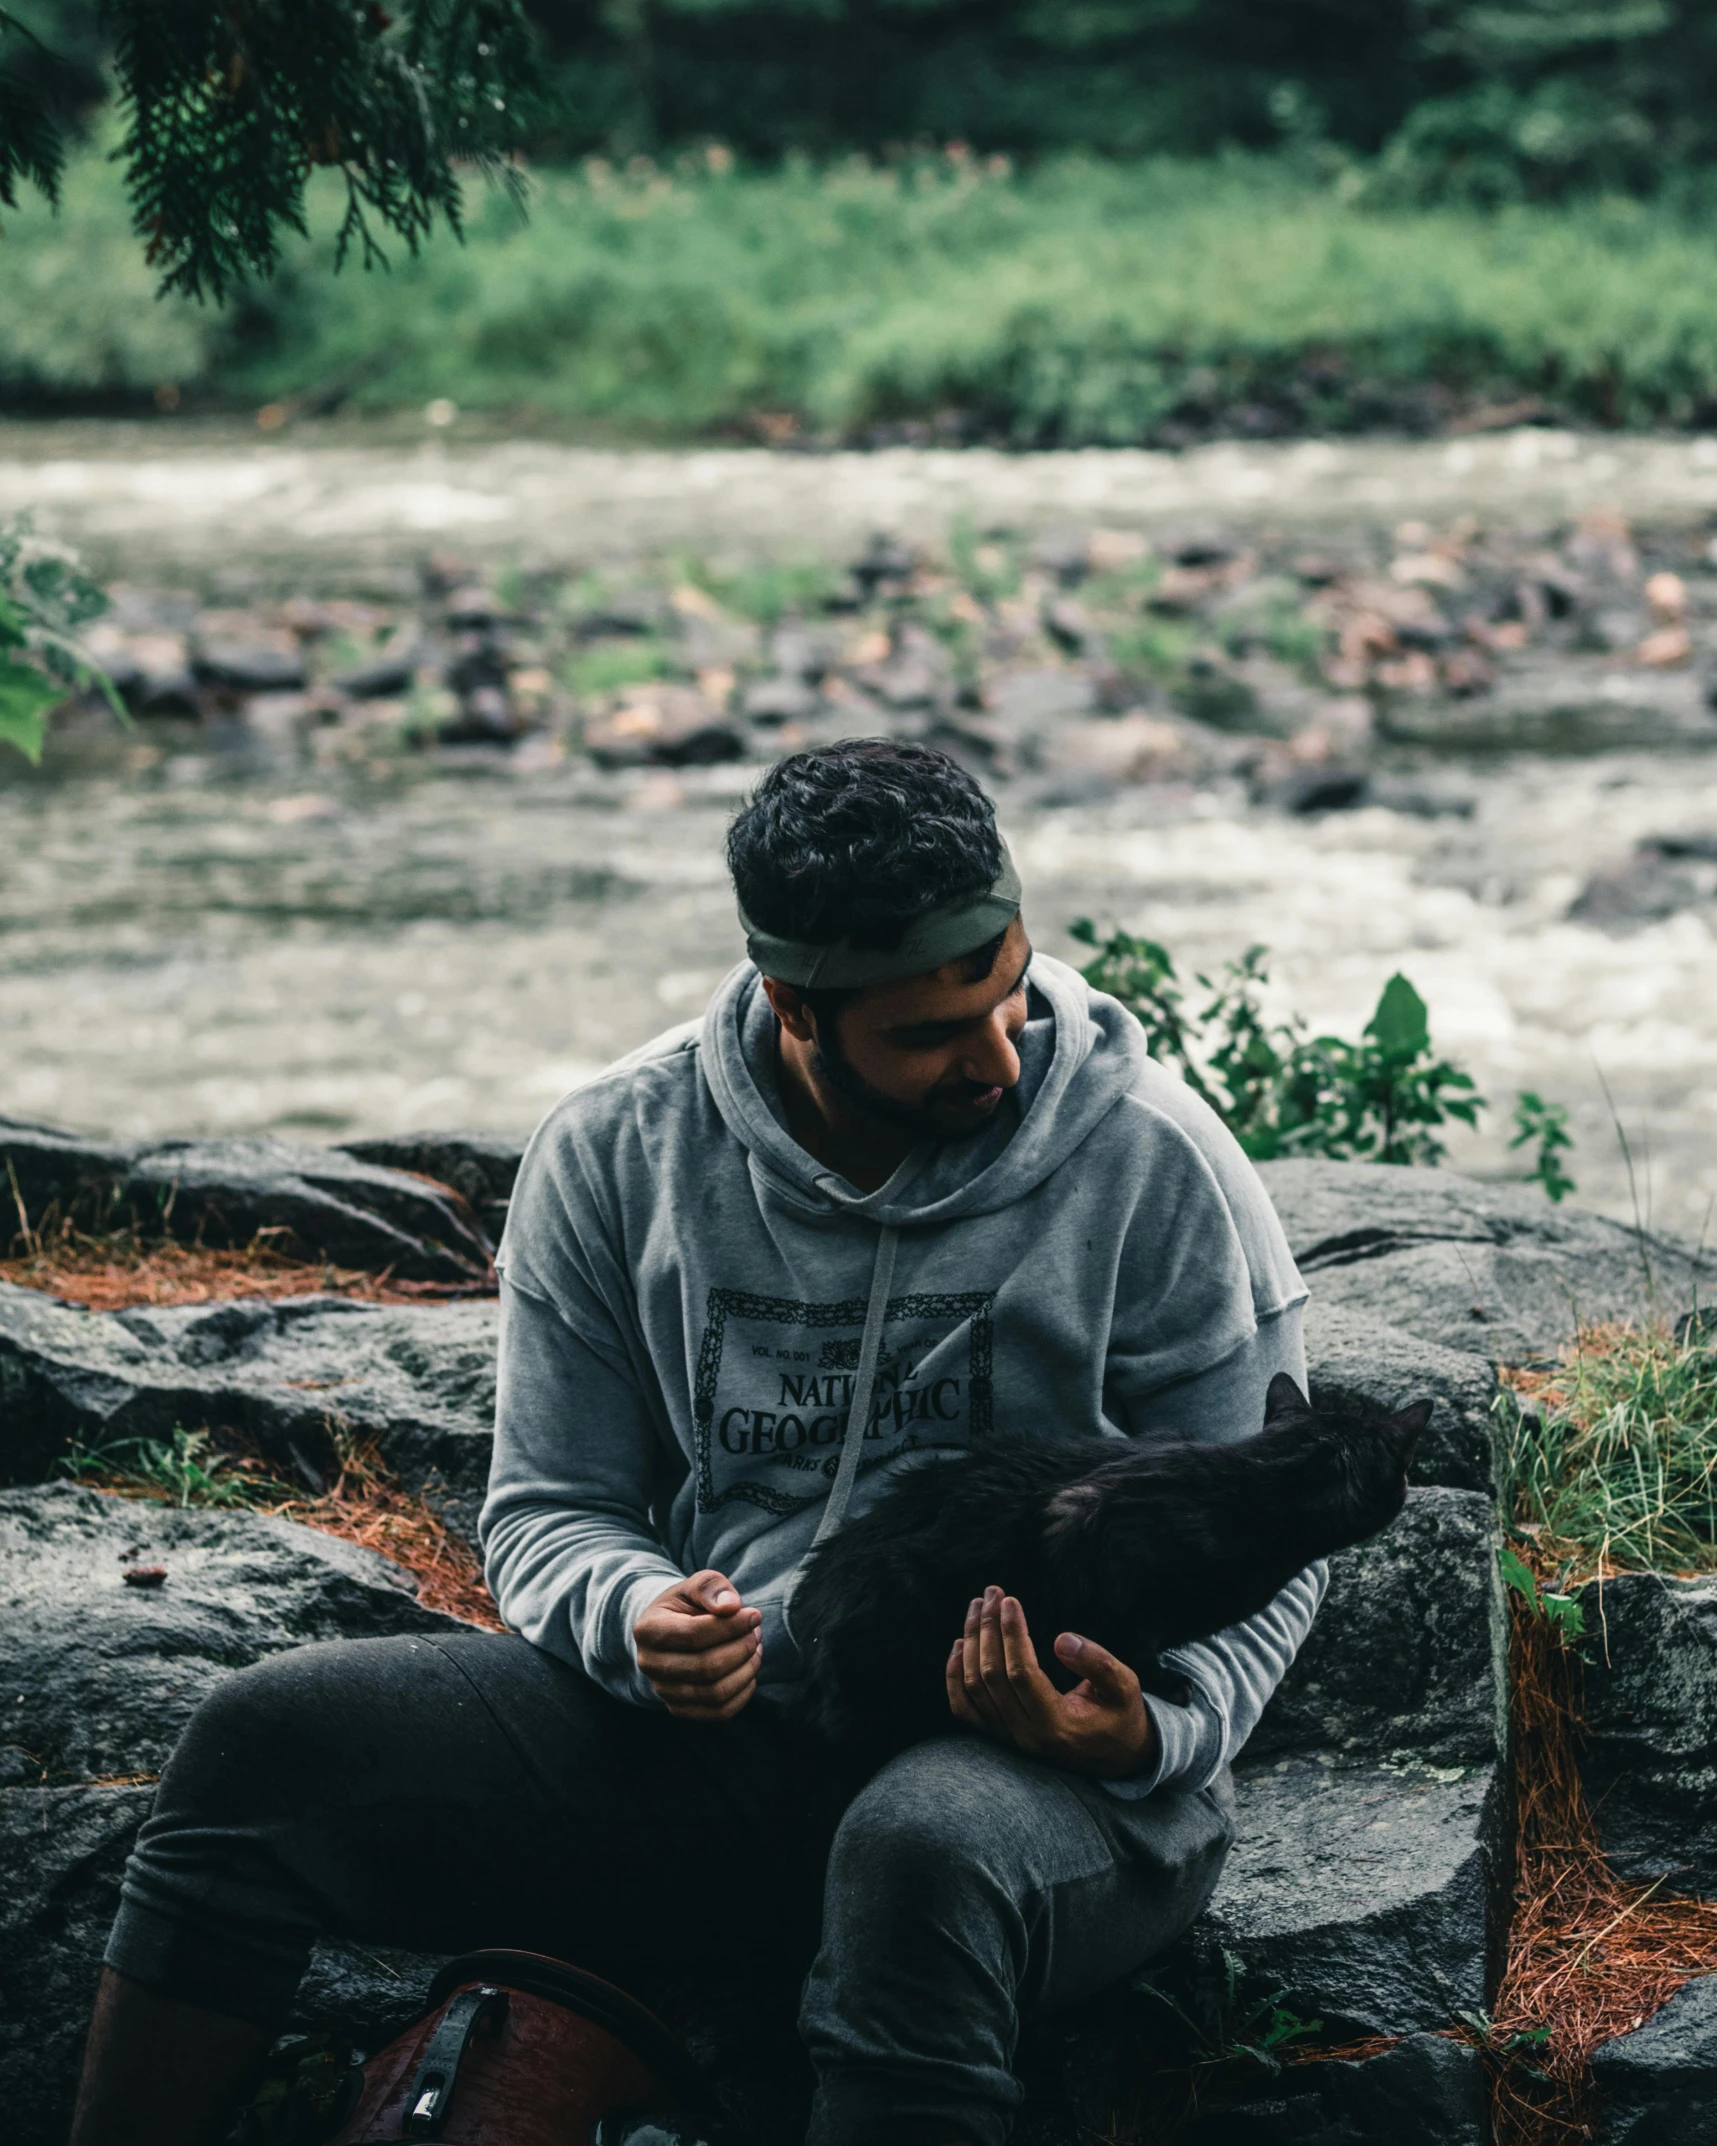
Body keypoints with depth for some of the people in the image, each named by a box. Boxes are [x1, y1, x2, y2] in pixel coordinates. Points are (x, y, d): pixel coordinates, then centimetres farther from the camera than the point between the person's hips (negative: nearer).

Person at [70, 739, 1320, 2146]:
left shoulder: (1156, 1168, -5)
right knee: (267, 1744, -14)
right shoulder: (615, 1155, 2)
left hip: (1056, 1765, -3)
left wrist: (1152, 1732, -22)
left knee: (922, 1856, -42)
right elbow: (548, 1507, 9)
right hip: (717, 1723, 3)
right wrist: (635, 1620, -15)